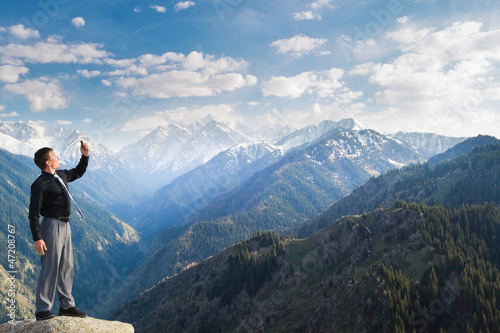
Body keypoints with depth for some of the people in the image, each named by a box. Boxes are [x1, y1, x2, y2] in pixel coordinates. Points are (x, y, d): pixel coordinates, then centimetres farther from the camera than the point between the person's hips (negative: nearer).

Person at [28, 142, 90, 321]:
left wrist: (85, 155, 17)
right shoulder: (40, 184, -13)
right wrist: (37, 238, -21)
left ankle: (66, 305, 22)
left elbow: (78, 172, 32)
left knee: (66, 267, 12)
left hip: (65, 226, 9)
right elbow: (33, 213, -15)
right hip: (52, 225, -9)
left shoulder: (61, 175, 11)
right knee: (50, 268, -5)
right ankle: (42, 310, 6)